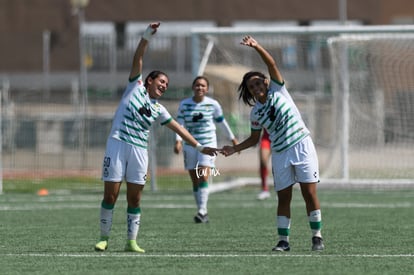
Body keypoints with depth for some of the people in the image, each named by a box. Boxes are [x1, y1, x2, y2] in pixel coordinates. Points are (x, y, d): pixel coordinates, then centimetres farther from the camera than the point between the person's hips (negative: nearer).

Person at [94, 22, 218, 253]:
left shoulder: (158, 109, 17)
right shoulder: (137, 85, 8)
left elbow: (179, 129, 21)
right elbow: (138, 58, -2)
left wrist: (200, 147, 18)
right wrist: (149, 35, -13)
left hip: (139, 150, 4)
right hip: (117, 145, -4)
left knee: (135, 198, 1)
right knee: (111, 195, -4)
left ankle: (132, 241, 6)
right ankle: (104, 238, 4)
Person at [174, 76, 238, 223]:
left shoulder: (213, 104, -1)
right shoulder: (184, 104, 1)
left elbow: (222, 122, 13)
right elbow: (180, 124, -5)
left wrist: (232, 138, 23)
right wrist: (178, 141, -21)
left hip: (208, 144, -2)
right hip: (190, 146, 2)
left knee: (203, 177, -18)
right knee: (195, 181, 3)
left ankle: (202, 211, -20)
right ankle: (202, 213, 12)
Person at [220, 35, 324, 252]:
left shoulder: (277, 91, 2)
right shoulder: (255, 113, 7)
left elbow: (272, 64, -11)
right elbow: (254, 138, 17)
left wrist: (257, 47, -22)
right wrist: (235, 149, 6)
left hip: (302, 146, -3)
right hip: (280, 153, 3)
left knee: (309, 193, -5)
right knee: (283, 197, 0)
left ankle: (317, 237, 0)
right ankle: (283, 240, 5)